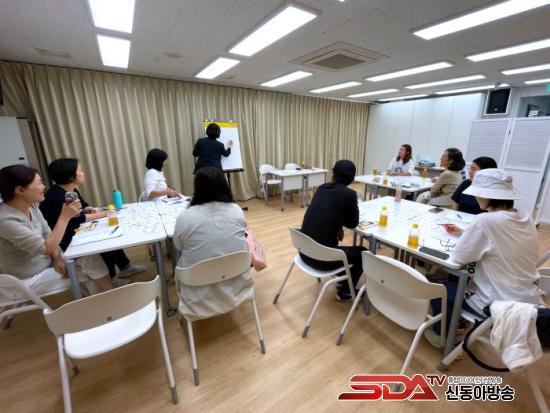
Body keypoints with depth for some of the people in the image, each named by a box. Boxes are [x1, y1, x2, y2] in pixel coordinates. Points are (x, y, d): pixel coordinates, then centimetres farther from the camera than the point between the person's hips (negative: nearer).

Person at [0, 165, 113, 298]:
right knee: (89, 274, -10)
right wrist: (65, 217, -31)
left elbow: (47, 234, 3)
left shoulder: (31, 205, -5)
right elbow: (46, 248, -30)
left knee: (90, 258, -7)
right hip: (26, 282, -7)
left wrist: (57, 258, -10)